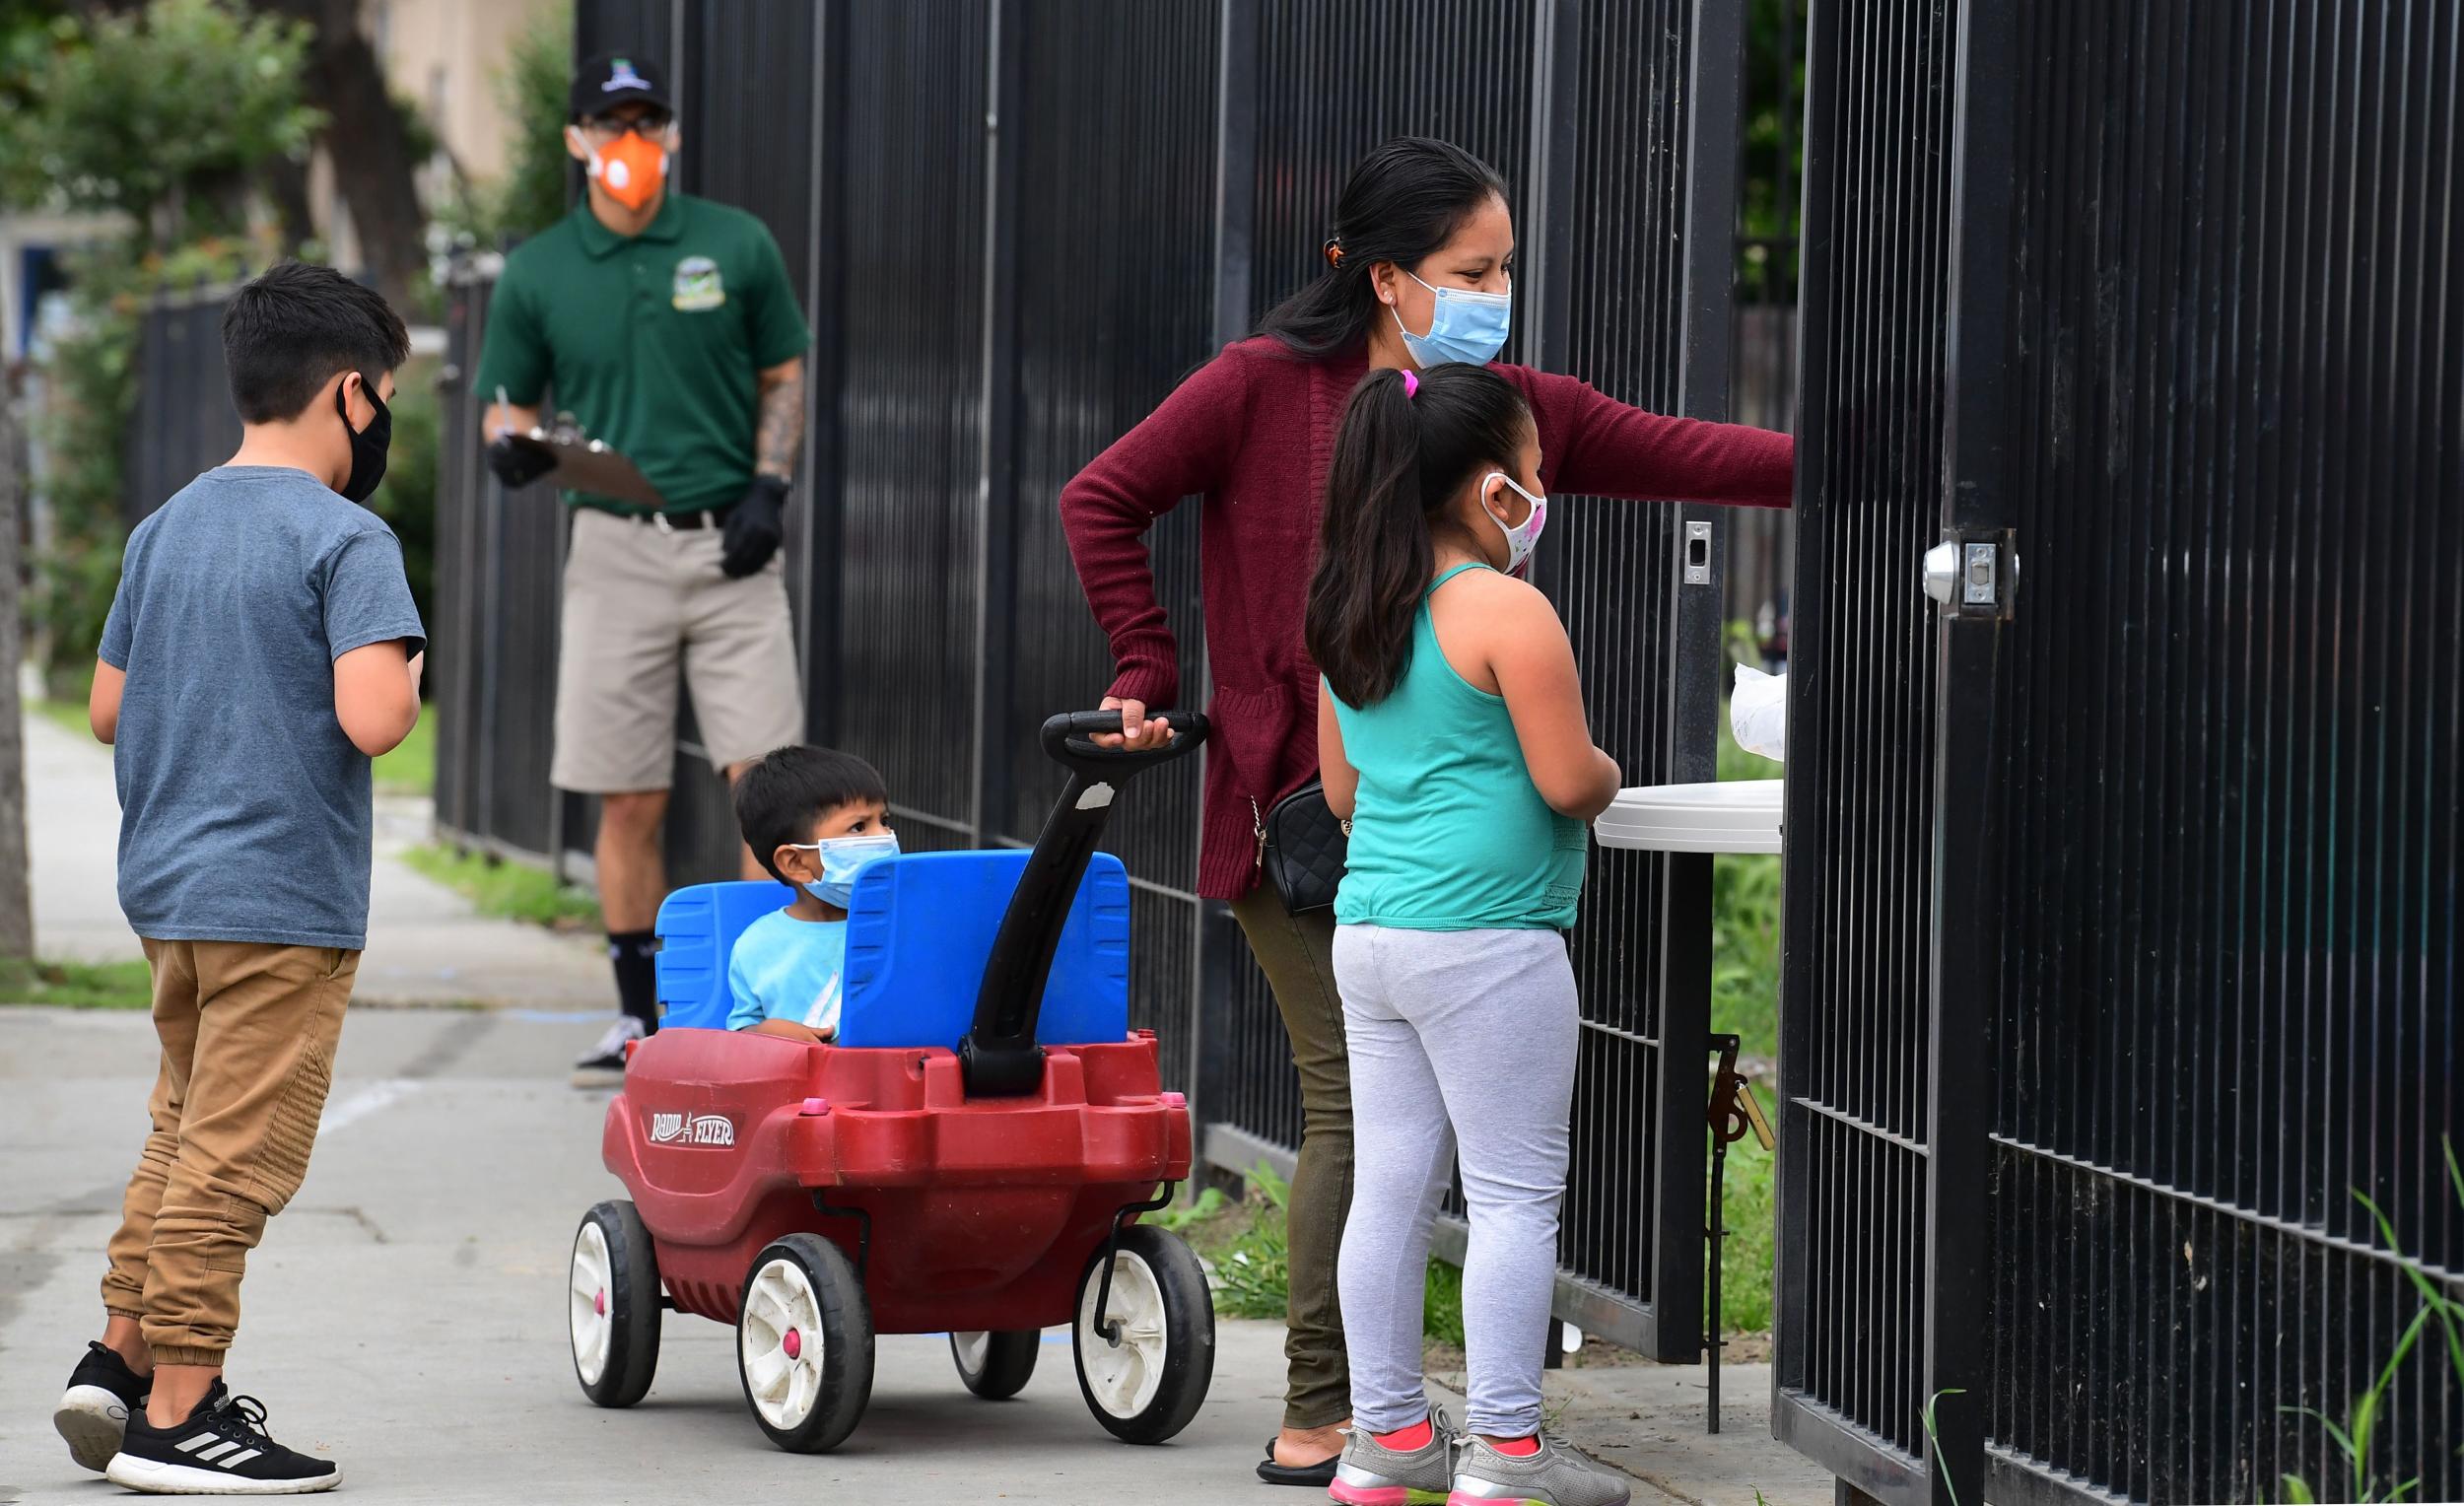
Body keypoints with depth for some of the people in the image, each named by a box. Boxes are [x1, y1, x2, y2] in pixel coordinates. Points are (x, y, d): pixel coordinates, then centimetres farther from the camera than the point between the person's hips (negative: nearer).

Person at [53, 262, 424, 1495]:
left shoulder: (164, 530, 10)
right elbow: (370, 720, -23)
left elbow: (107, 711, 13)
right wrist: (408, 685, -3)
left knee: (185, 1126, 21)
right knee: (235, 1157, -3)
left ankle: (118, 1355, 21)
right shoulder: (346, 539, -13)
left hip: (166, 885, 8)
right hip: (284, 895, -8)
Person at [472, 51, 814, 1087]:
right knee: (628, 804, 2)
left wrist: (768, 489, -2)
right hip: (615, 552, 1)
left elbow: (783, 377, 12)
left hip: (729, 543, 0)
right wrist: (513, 447, -12)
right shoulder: (535, 273, 5)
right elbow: (510, 404, 11)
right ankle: (640, 1020, 12)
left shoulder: (737, 246, 4)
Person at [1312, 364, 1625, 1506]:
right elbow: (1569, 780, -14)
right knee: (1515, 1193, -1)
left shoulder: (1347, 618, 11)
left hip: (1368, 930, 8)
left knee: (1390, 1185, 11)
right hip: (1487, 940, -8)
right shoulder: (1506, 612, -13)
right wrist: (1606, 774, 6)